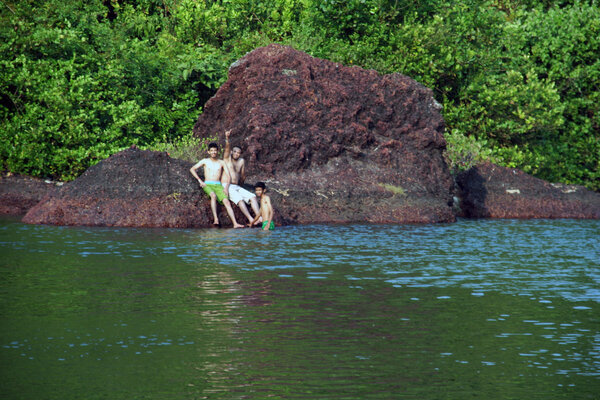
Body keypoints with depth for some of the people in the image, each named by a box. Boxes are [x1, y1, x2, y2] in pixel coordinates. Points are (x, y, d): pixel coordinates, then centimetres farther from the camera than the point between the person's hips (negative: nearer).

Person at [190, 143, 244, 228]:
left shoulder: (222, 163, 15)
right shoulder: (205, 161, 11)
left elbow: (228, 175, 9)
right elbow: (192, 169, 8)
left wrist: (226, 187, -6)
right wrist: (200, 180, -3)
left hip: (218, 185, 2)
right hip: (207, 185, -2)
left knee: (226, 201, -22)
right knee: (213, 196, -37)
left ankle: (235, 223, -31)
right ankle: (216, 219, -42)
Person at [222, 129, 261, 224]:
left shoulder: (241, 161, 15)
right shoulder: (227, 158, 3)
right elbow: (227, 148, -15)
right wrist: (227, 138, -32)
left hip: (237, 187, 5)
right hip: (227, 187, -5)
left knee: (252, 197, -15)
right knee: (239, 199, -29)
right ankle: (250, 219, -36)